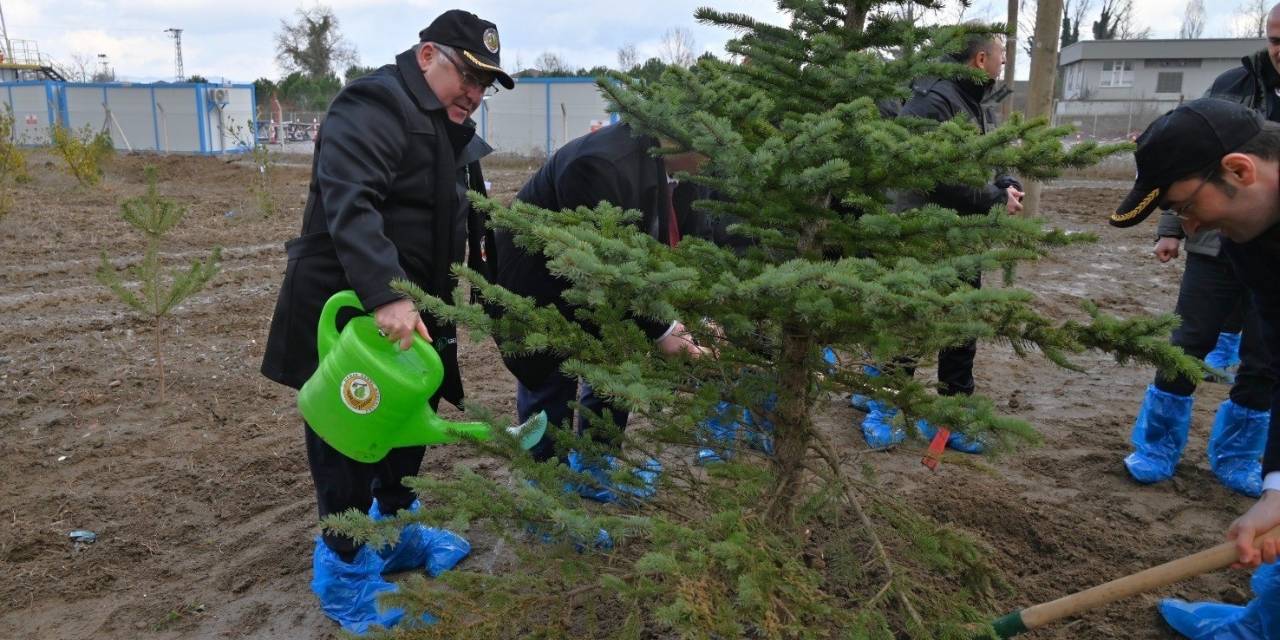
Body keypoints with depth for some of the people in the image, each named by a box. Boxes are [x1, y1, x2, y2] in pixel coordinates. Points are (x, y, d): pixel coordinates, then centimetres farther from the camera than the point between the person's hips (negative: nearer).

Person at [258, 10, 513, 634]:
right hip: (349, 309, -9)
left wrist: (437, 303, 18)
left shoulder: (448, 128, 15)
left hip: (408, 308, 10)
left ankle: (393, 532, 37)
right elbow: (349, 205, -32)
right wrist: (384, 295, -42)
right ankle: (343, 569, 17)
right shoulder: (375, 106, -17)